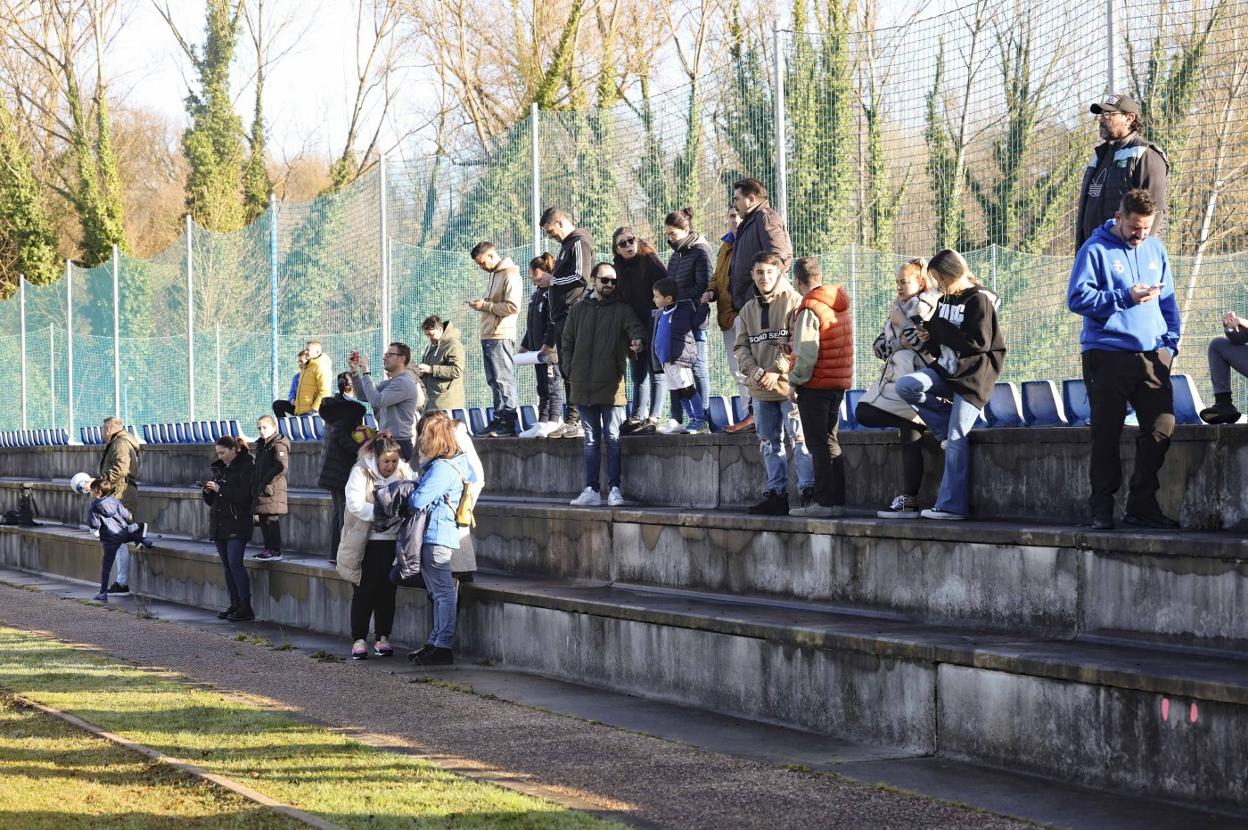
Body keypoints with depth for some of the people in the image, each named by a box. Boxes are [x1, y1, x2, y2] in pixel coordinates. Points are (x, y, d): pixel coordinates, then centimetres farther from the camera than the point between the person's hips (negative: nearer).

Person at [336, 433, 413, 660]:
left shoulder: (405, 473, 4)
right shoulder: (361, 471, -7)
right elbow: (355, 504, -17)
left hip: (392, 541, 3)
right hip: (366, 541, -3)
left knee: (387, 590, 7)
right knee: (364, 590, -3)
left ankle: (382, 637, 16)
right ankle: (359, 639, 3)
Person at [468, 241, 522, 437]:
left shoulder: (509, 275, -10)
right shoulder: (494, 275, 21)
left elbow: (513, 306, -19)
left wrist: (485, 306, -15)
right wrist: (481, 305, 12)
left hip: (501, 337, -10)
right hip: (489, 336, 10)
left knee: (503, 380, -10)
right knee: (495, 381, 10)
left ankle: (507, 421, -10)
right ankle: (499, 419, 13)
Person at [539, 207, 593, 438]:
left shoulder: (579, 243, -6)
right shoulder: (566, 246, 24)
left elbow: (580, 277, -21)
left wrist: (553, 280, -4)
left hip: (573, 314, -10)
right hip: (562, 318, 10)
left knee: (572, 369, -12)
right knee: (567, 369, 8)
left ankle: (575, 421, -14)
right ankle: (573, 422, 8)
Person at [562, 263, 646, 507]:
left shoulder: (622, 310, 6)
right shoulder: (578, 310, 15)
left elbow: (635, 327, -12)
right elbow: (567, 343, 16)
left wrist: (638, 340, -35)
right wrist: (570, 371, 4)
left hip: (611, 386, -3)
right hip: (583, 386, 3)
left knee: (613, 438, -5)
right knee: (591, 439, 8)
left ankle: (614, 489, -2)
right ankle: (591, 490, 9)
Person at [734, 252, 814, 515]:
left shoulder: (793, 302, -3)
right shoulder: (748, 310, 16)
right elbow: (741, 346, 12)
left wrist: (777, 371, -15)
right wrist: (754, 371, -6)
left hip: (789, 386, -7)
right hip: (760, 390, 7)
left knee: (799, 439, -8)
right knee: (769, 443, 10)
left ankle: (809, 491, -7)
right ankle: (776, 493, 15)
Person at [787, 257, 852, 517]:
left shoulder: (809, 308, -15)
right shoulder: (841, 305, 12)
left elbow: (807, 354, -20)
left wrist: (794, 382, -10)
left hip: (815, 384, -8)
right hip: (839, 382, 8)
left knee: (818, 444, -4)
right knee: (830, 442, 15)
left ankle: (824, 501, -5)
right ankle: (837, 500, 14)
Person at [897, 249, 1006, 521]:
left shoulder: (979, 300, -9)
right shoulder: (945, 300, 15)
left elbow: (978, 342, -19)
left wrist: (939, 329, -15)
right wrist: (929, 340, -1)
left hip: (973, 376, -8)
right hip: (947, 371, 8)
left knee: (956, 439, -12)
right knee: (905, 385, -17)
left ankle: (953, 506, -11)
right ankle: (949, 426, -2)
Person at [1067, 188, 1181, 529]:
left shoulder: (1155, 249, 14)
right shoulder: (1096, 250, -3)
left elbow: (1168, 300, 19)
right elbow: (1077, 298, -9)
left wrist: (1171, 342, 8)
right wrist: (1125, 297, -16)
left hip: (1152, 356, 5)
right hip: (1108, 356, -4)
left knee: (1162, 428, -2)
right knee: (1107, 433, 1)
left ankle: (1142, 504, 9)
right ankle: (1102, 507, 8)